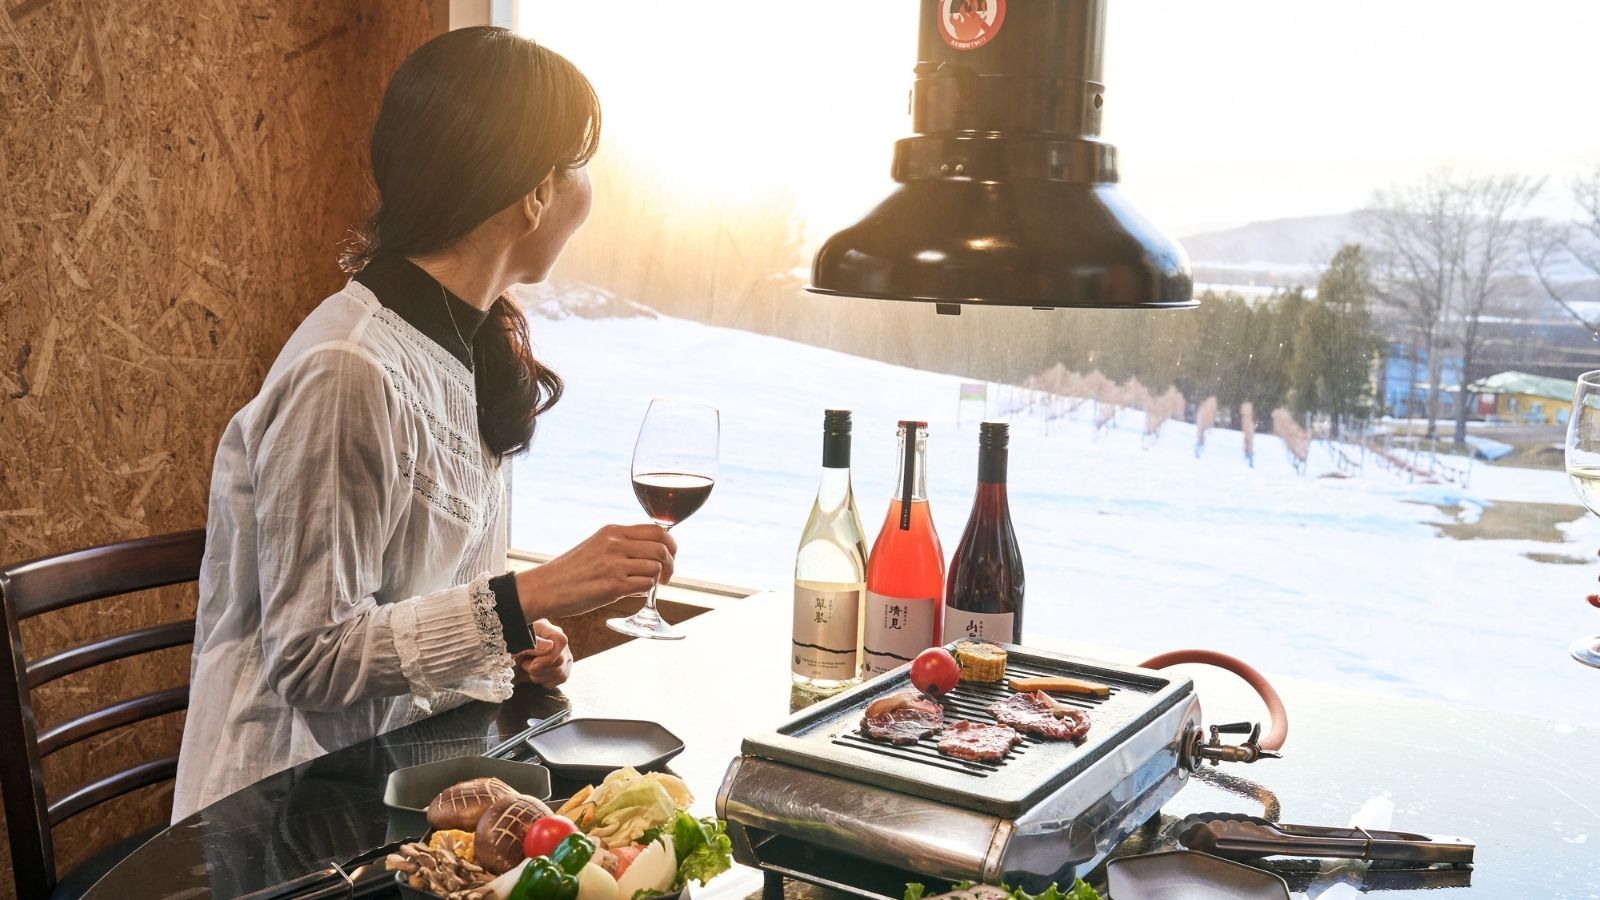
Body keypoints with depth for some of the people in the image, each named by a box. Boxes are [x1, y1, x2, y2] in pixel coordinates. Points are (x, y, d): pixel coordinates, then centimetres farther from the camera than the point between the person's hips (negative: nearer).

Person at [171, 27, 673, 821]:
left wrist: (511, 642, -2)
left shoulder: (469, 340, 5)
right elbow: (309, 657, -19)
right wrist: (530, 597, -25)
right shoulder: (350, 372, -22)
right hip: (311, 794, -7)